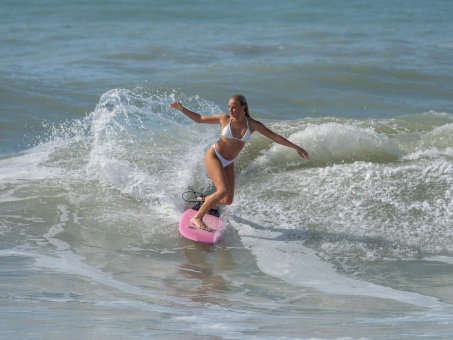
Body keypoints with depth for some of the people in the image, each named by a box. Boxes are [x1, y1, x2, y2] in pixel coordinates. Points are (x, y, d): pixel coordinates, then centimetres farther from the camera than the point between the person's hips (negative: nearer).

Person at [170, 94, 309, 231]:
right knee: (223, 190, -25)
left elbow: (275, 137, -5)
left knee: (228, 200, 3)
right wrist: (181, 108, -13)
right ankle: (197, 218, -15)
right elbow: (199, 118, -2)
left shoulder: (253, 125, -9)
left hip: (228, 163, 4)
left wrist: (296, 147, -6)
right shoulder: (224, 119, -13)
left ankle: (205, 200, 36)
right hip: (213, 156, -4)